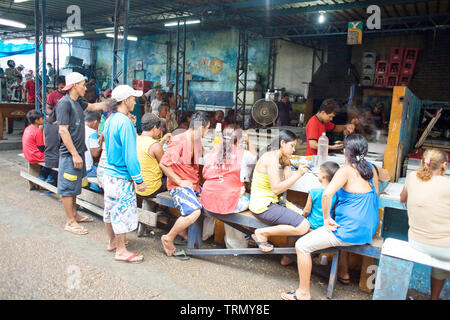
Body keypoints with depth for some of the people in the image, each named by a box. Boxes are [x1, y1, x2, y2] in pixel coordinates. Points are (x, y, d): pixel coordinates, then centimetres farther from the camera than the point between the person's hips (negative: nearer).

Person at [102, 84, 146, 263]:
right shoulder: (124, 122, -19)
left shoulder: (110, 120, 9)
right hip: (121, 177, -9)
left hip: (109, 173, 9)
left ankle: (112, 242, 36)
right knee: (123, 211, 1)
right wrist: (139, 180, -18)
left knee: (111, 209, 19)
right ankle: (121, 251, 13)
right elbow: (130, 155, -21)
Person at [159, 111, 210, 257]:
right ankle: (168, 239, -7)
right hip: (179, 186, -9)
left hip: (194, 184, 9)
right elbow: (163, 164, -19)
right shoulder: (179, 141, -16)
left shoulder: (197, 141, 12)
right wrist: (180, 182, -18)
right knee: (194, 211, -29)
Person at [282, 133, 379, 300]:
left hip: (351, 231, -9)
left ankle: (303, 293, 6)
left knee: (302, 245, -4)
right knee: (334, 231, 39)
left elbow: (327, 194, -33)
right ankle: (343, 272, 47)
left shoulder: (347, 170, -20)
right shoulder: (370, 167, 4)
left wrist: (327, 219, -19)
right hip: (369, 229, 9)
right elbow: (375, 194, 16)